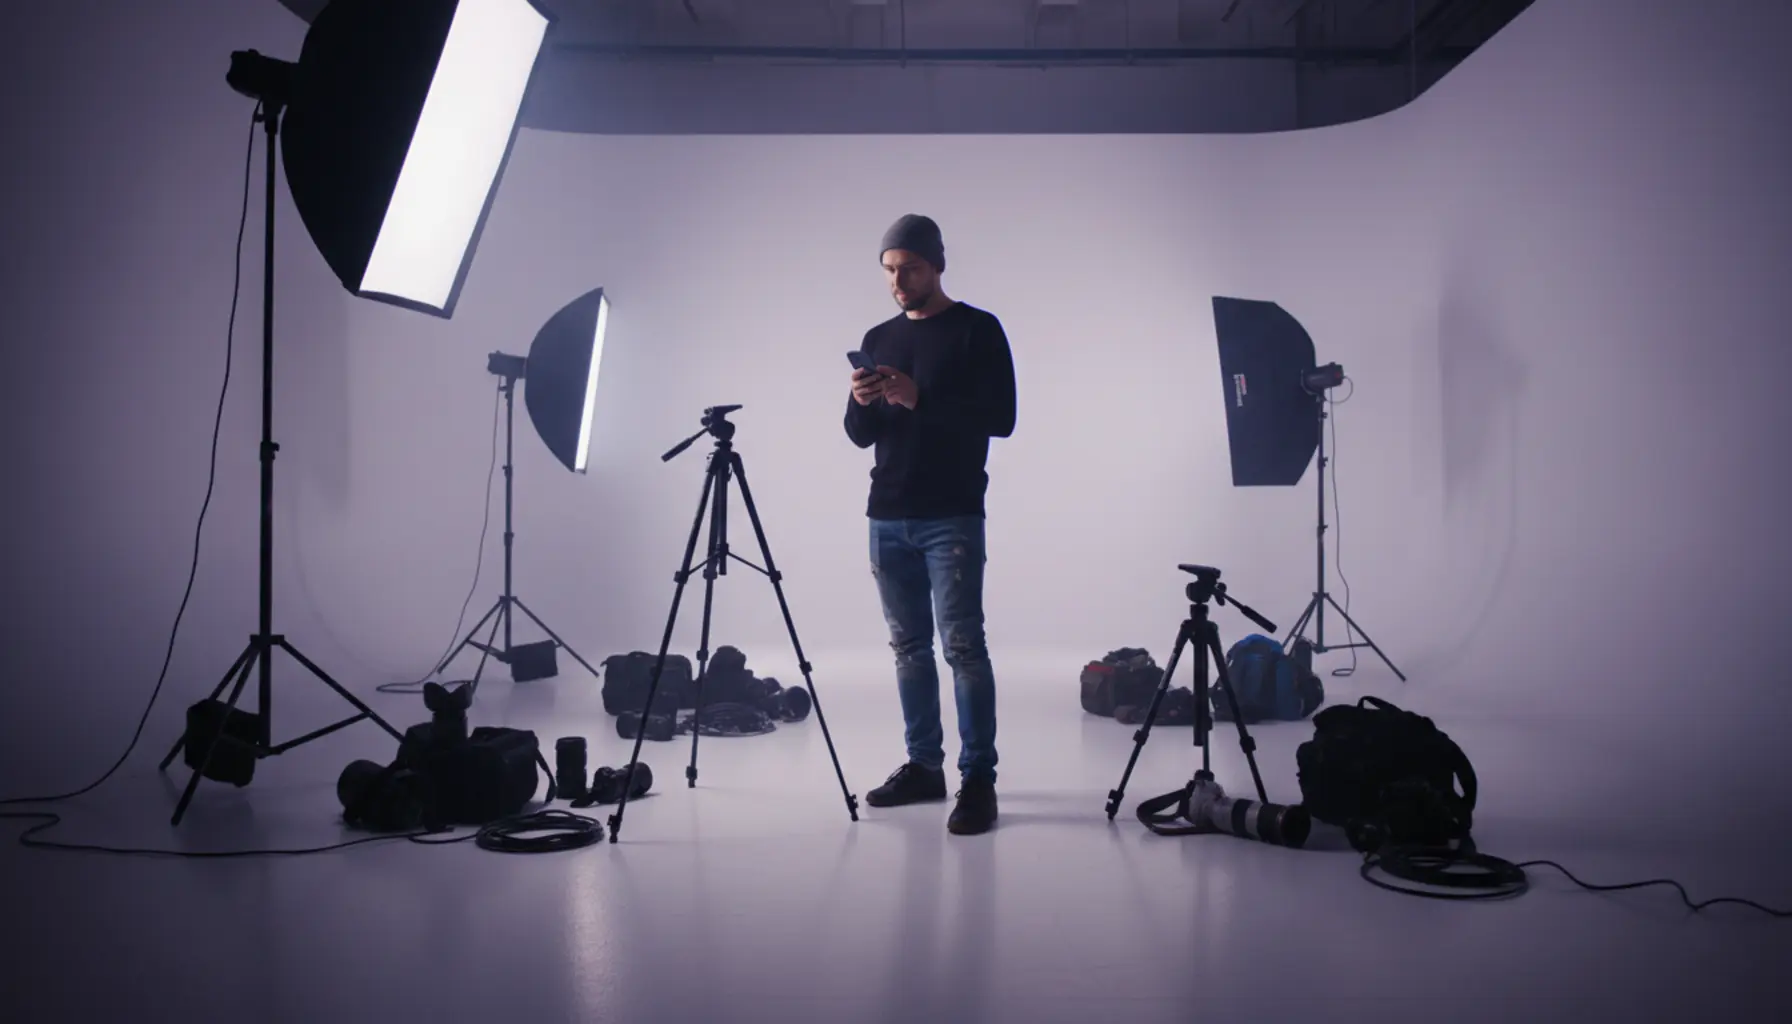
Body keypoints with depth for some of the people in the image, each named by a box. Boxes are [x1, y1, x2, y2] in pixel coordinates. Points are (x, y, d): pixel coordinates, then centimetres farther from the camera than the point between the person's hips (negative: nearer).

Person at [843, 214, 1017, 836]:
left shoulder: (977, 330, 0)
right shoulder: (878, 338, 15)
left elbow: (1001, 419, -8)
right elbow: (860, 436, 14)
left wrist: (919, 399, -18)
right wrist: (862, 404, -9)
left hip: (951, 517, -5)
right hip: (887, 517, 5)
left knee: (962, 644, -8)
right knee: (909, 646, 8)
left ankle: (978, 779, -3)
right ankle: (923, 766, 17)